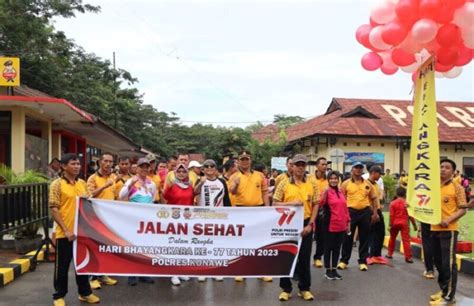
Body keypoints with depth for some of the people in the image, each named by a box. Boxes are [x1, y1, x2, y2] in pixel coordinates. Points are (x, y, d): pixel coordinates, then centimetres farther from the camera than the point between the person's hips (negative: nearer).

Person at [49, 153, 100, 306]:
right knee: (62, 266, 6)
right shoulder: (57, 184, -7)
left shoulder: (82, 183, 9)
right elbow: (54, 209, -12)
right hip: (65, 233, -5)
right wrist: (66, 230, -16)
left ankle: (85, 292, 27)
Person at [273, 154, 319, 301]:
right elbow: (275, 204, -2)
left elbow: (315, 205, 3)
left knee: (304, 257, 7)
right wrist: (291, 203, -17)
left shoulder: (312, 184, 3)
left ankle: (304, 288, 20)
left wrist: (310, 224, -6)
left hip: (305, 224, 1)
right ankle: (286, 288, 17)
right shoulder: (284, 184, -1)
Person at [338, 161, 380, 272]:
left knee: (364, 238, 7)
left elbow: (374, 198, 12)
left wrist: (375, 213, 5)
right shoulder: (346, 183, 0)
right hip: (351, 212, -2)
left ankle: (363, 261, 17)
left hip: (365, 212, 2)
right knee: (348, 237, 4)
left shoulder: (367, 184, 7)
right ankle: (344, 261, 16)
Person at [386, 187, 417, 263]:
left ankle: (390, 254, 24)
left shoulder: (393, 203, -2)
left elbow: (391, 215, -5)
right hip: (404, 223, -2)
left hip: (395, 223, 2)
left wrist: (390, 225, -1)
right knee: (406, 240, -4)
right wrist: (414, 224, 5)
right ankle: (408, 257, -8)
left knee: (392, 238, 17)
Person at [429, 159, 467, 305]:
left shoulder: (457, 188, -5)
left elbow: (463, 209, -7)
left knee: (449, 263, -3)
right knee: (438, 262, 14)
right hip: (434, 229, 6)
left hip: (449, 230, -6)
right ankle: (443, 290, 28)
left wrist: (449, 220, -21)